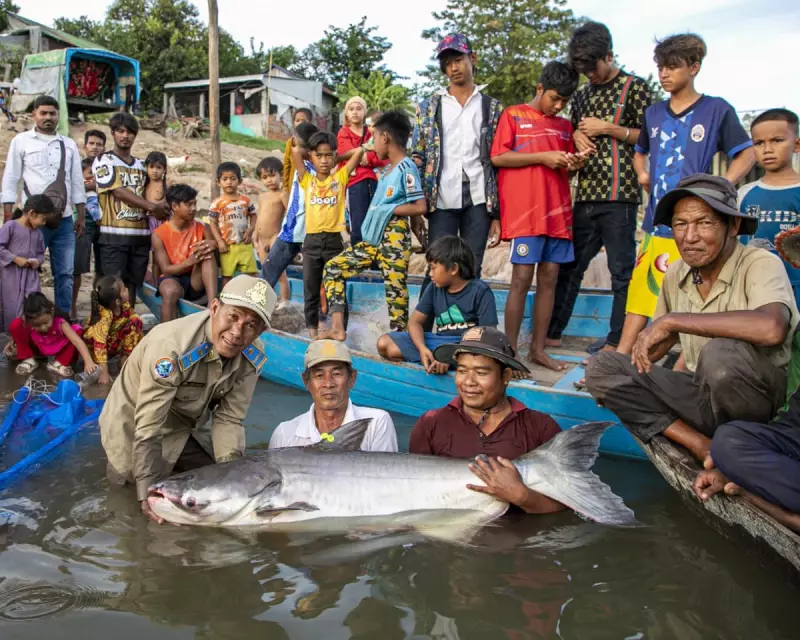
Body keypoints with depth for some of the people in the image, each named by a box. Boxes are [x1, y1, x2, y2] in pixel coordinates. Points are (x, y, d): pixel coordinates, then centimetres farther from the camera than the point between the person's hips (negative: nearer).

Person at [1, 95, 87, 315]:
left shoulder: (69, 144, 13)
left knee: (65, 273, 5)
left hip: (64, 220, 3)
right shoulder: (21, 141, 4)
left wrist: (81, 216, 9)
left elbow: (77, 182, 14)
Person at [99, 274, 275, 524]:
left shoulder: (252, 356, -19)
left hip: (186, 429, 5)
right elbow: (148, 427, -33)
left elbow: (228, 419, -13)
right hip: (133, 427, -5)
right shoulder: (171, 345, -36)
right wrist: (148, 494, -33)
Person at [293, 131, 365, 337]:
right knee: (311, 291, 8)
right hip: (312, 241, 2)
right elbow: (296, 151, -2)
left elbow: (359, 151, 0)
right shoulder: (307, 180, 6)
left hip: (334, 240, -1)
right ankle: (313, 332, 17)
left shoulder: (340, 177, 4)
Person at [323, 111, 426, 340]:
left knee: (395, 288, -5)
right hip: (373, 237, 9)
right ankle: (338, 328, -1)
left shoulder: (406, 168, -9)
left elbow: (420, 207, -16)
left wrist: (386, 211, -14)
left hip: (394, 238, -9)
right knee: (333, 267, 4)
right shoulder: (387, 169, 16)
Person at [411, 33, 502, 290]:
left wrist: (497, 212, 1)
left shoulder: (492, 107, 11)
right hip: (442, 199, 0)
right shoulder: (429, 106, 12)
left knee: (472, 270, 3)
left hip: (479, 198, 0)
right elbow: (417, 155, 9)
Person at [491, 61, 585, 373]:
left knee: (549, 279, 5)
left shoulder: (565, 125, 19)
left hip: (558, 213, 6)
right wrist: (542, 157, -11)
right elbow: (497, 157, -6)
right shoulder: (513, 115, 4)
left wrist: (574, 163, 2)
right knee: (522, 280, -6)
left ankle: (538, 348, 13)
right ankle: (510, 351, 1)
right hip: (524, 213, -6)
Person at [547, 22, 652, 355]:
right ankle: (552, 332, 17)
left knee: (622, 270, -1)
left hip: (619, 193, -6)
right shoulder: (582, 95, 18)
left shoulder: (634, 87, 2)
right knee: (570, 264, 9)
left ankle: (618, 340, 6)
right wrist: (577, 136, 4)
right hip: (585, 193, 6)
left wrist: (607, 128, -9)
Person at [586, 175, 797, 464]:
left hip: (760, 394, -6)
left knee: (721, 353, -36)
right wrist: (620, 378, 5)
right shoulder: (675, 274, 2)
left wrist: (671, 320, -31)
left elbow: (771, 328, -38)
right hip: (700, 392, 6)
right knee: (602, 366, -7)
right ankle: (705, 448, -16)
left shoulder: (761, 264, -16)